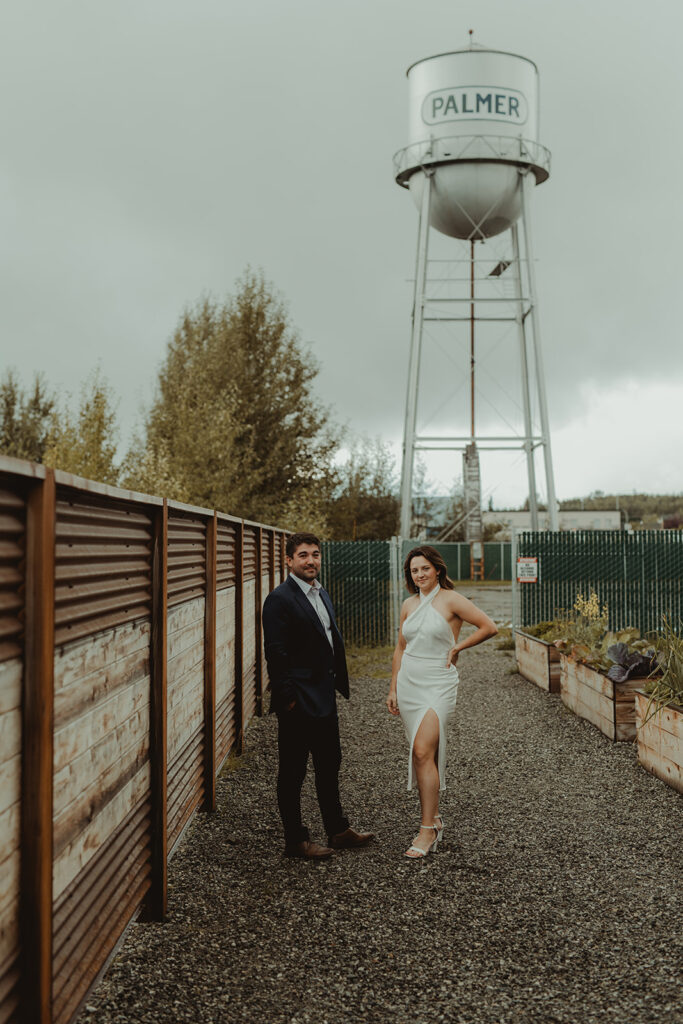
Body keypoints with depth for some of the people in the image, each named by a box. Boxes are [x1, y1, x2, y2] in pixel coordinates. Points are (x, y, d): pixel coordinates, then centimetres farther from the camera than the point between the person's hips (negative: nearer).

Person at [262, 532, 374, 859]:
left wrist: (338, 682, 13)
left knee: (329, 765, 19)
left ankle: (338, 830, 33)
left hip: (324, 697, 9)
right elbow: (275, 654, -18)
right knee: (293, 772, 4)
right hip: (299, 702, -9)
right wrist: (287, 698, -20)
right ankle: (295, 841, 15)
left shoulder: (322, 594, 12)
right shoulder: (280, 599, -16)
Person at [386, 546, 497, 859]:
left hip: (438, 683, -6)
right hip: (409, 682, 6)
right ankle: (433, 816, 22)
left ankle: (428, 829, -10)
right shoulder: (409, 605, 10)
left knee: (424, 751, -16)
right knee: (421, 754, 9)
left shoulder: (451, 600, -6)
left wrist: (457, 647, -5)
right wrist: (393, 689, 13)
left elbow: (489, 627, -9)